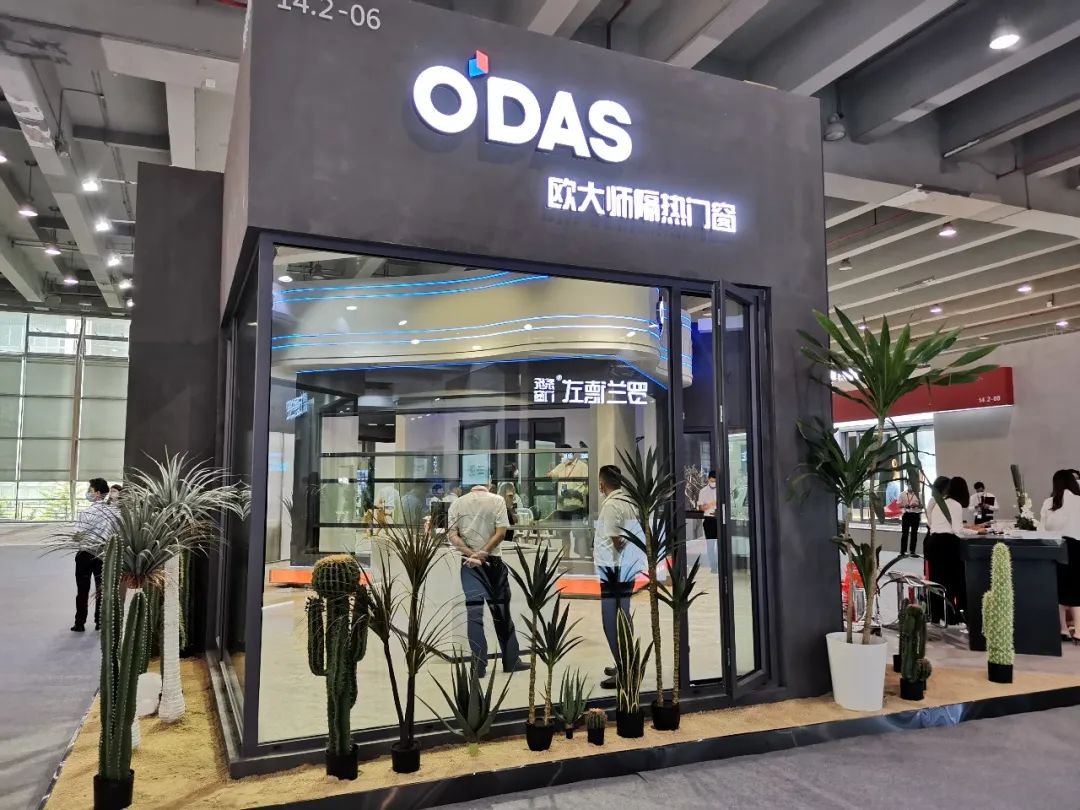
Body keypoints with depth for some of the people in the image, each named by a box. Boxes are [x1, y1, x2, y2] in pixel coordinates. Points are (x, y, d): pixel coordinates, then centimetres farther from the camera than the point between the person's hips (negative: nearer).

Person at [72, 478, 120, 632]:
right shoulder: (112, 511, 2)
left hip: (86, 554, -5)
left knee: (83, 590, 5)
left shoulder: (88, 512, -16)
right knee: (101, 589, 11)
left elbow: (77, 534, -16)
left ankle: (80, 623, 10)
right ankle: (100, 622, 16)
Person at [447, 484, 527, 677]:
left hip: (469, 562, 1)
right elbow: (501, 532, -10)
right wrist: (482, 553, -13)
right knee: (501, 611, 9)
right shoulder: (497, 500, 1)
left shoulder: (457, 503, 7)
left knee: (474, 613, 4)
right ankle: (511, 661, 18)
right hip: (493, 561, -1)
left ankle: (479, 665, 3)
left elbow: (452, 535, -3)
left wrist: (471, 554, -11)